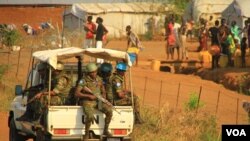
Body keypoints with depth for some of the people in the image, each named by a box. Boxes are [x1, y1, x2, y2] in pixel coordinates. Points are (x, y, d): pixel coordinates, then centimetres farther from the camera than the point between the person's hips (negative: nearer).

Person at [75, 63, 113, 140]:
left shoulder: (99, 79, 5)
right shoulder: (83, 81, -12)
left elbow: (103, 91, 18)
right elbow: (77, 93, -16)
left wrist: (104, 98, -3)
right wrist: (89, 96, -21)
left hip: (98, 101, 5)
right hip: (87, 102, -5)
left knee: (109, 111, -19)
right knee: (90, 116, -33)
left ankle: (106, 130, 0)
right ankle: (87, 134, -11)